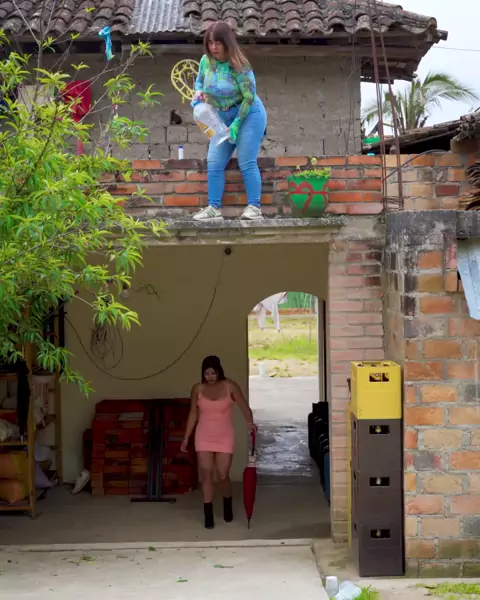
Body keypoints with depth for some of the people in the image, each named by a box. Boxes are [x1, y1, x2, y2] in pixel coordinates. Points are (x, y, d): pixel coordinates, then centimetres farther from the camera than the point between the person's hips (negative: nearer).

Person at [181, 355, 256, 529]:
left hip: (224, 437, -1)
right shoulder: (197, 389, -1)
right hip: (204, 437, 1)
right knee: (206, 474, -3)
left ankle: (228, 504, 29)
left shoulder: (230, 386, -8)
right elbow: (193, 414, 7)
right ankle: (208, 514, 7)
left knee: (223, 476, -1)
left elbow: (244, 407, -9)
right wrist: (186, 437, 5)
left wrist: (250, 422, -29)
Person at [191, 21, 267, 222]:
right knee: (214, 163, 1)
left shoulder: (238, 66, -20)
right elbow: (199, 81, 15)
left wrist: (236, 124, -20)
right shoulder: (206, 61, -3)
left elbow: (249, 97, -19)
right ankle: (214, 208, 4)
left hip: (248, 114, -7)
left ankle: (254, 207, -5)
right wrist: (198, 92, -9)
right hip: (223, 117, 7)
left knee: (247, 163, -11)